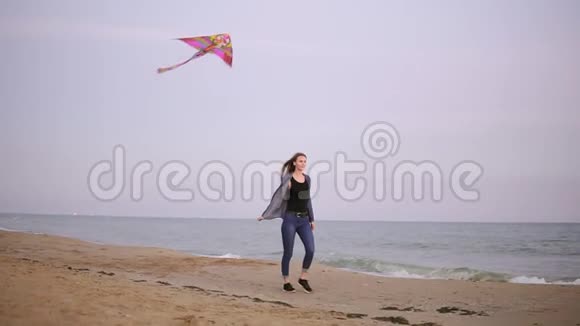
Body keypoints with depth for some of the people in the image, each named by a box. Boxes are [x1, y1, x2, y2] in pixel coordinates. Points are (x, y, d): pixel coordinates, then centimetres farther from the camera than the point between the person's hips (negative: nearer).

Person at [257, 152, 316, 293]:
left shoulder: (307, 178, 11)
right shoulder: (288, 179, -5)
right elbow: (277, 197, -6)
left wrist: (312, 219, 20)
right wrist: (265, 214, -10)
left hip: (304, 219, 5)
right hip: (290, 218, -4)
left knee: (310, 250, -9)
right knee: (288, 252, 0)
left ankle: (303, 278, 10)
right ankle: (286, 282, 14)